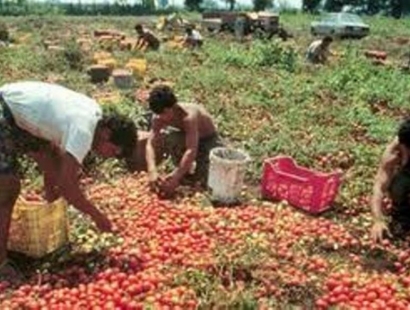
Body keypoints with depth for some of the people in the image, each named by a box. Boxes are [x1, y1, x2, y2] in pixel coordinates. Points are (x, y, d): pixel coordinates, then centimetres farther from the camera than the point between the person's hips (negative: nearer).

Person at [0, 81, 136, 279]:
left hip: (19, 115, 10)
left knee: (52, 163, 15)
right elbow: (66, 185, -30)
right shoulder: (83, 131, -30)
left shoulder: (95, 114, -2)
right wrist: (97, 216, -19)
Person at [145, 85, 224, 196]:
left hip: (209, 141, -5)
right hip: (186, 137, 5)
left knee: (205, 179, -24)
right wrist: (152, 171, -42)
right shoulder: (159, 118, -21)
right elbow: (151, 144, -25)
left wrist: (175, 178, -52)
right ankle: (185, 170, -3)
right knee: (162, 137, -26)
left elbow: (191, 151, -46)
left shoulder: (189, 116, -39)